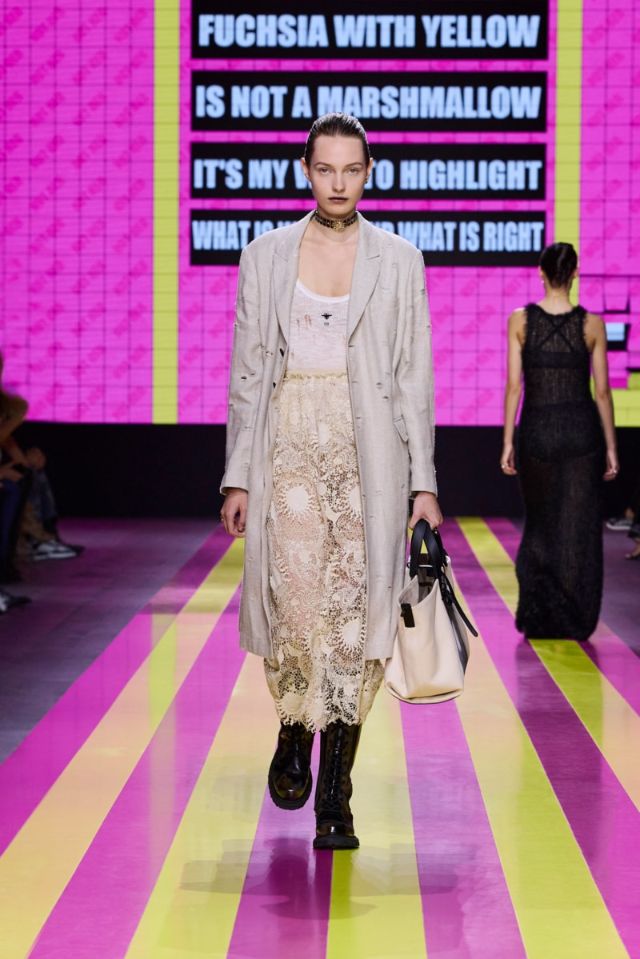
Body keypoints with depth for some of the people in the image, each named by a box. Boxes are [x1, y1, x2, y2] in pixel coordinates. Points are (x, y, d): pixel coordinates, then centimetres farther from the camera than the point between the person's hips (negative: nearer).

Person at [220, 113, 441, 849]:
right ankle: (294, 734, 20)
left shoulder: (399, 261, 7)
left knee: (355, 610, -5)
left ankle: (335, 798, 2)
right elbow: (247, 372, 8)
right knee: (297, 601, -12)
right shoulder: (266, 256, 8)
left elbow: (415, 378, 6)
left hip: (369, 451, 0)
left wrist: (423, 481, 0)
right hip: (290, 447, 0)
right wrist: (237, 475, 2)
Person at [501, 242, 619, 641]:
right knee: (580, 530, 7)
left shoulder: (520, 321, -4)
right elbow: (602, 391, -2)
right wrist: (611, 447, 5)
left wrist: (508, 442, 0)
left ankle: (539, 618, 10)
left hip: (537, 432, 1)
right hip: (582, 431, -1)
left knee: (540, 526, 15)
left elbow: (514, 385, -5)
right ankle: (574, 622, 9)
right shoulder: (592, 324, -4)